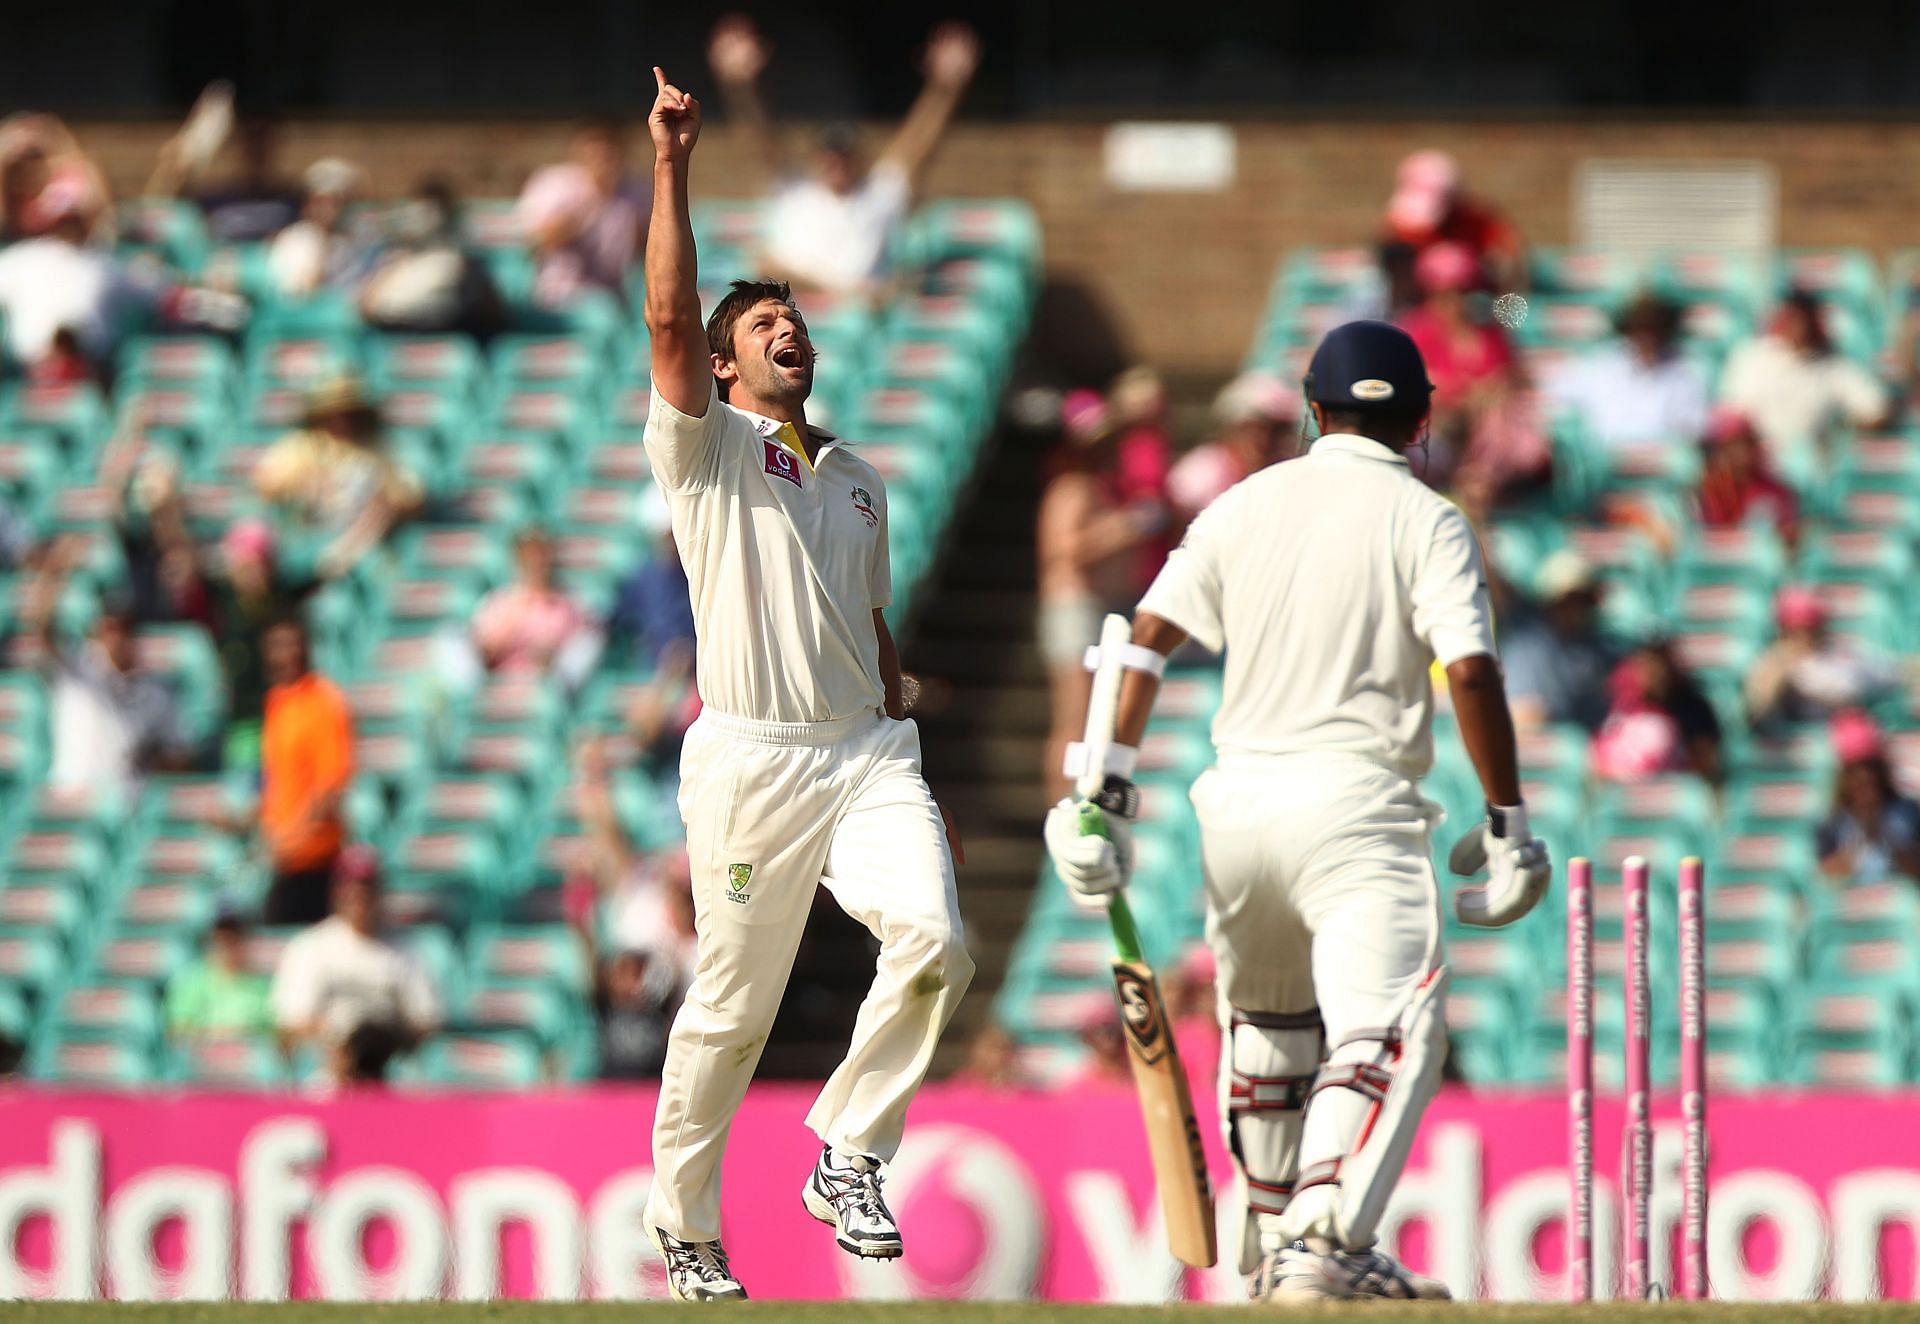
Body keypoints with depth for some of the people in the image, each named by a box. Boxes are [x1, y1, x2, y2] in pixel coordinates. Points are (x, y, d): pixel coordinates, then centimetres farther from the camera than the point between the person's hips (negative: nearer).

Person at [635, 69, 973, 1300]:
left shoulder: (860, 481, 22)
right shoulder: (707, 446, 5)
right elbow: (670, 318, -11)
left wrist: (913, 780, 21)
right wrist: (672, 169, -17)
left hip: (866, 752, 4)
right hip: (752, 759, -4)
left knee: (935, 939, -20)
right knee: (732, 1004, -1)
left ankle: (847, 1155, -6)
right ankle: (684, 1221, 17)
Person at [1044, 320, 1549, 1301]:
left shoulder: (1245, 506, 11)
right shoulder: (1426, 522, -1)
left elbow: (1146, 639, 5)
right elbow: (1470, 673, -12)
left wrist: (1106, 790, 6)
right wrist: (1506, 820, -6)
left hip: (1238, 800, 5)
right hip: (1354, 806, -5)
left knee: (1266, 1025, 24)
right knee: (1387, 1027, -13)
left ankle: (1268, 1244, 31)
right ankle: (1321, 1245, -32)